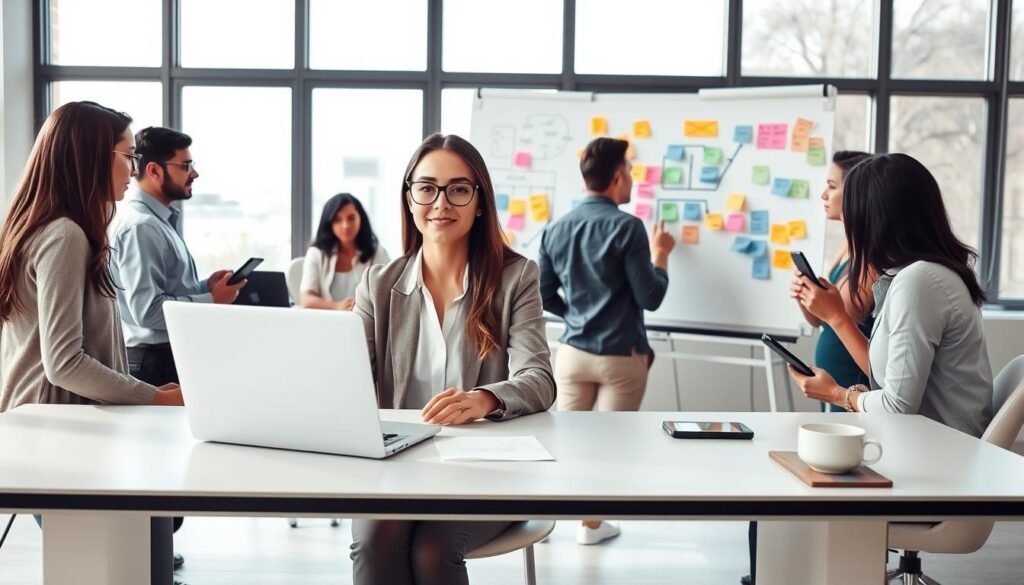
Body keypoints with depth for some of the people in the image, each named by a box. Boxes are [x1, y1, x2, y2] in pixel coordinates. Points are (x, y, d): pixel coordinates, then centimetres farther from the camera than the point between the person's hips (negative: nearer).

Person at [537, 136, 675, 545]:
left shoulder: (556, 229, 2)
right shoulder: (626, 227, -15)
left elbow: (544, 297, 7)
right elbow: (650, 298, -12)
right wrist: (660, 255, 2)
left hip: (573, 351, 5)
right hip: (621, 357, -5)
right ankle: (591, 524, 19)